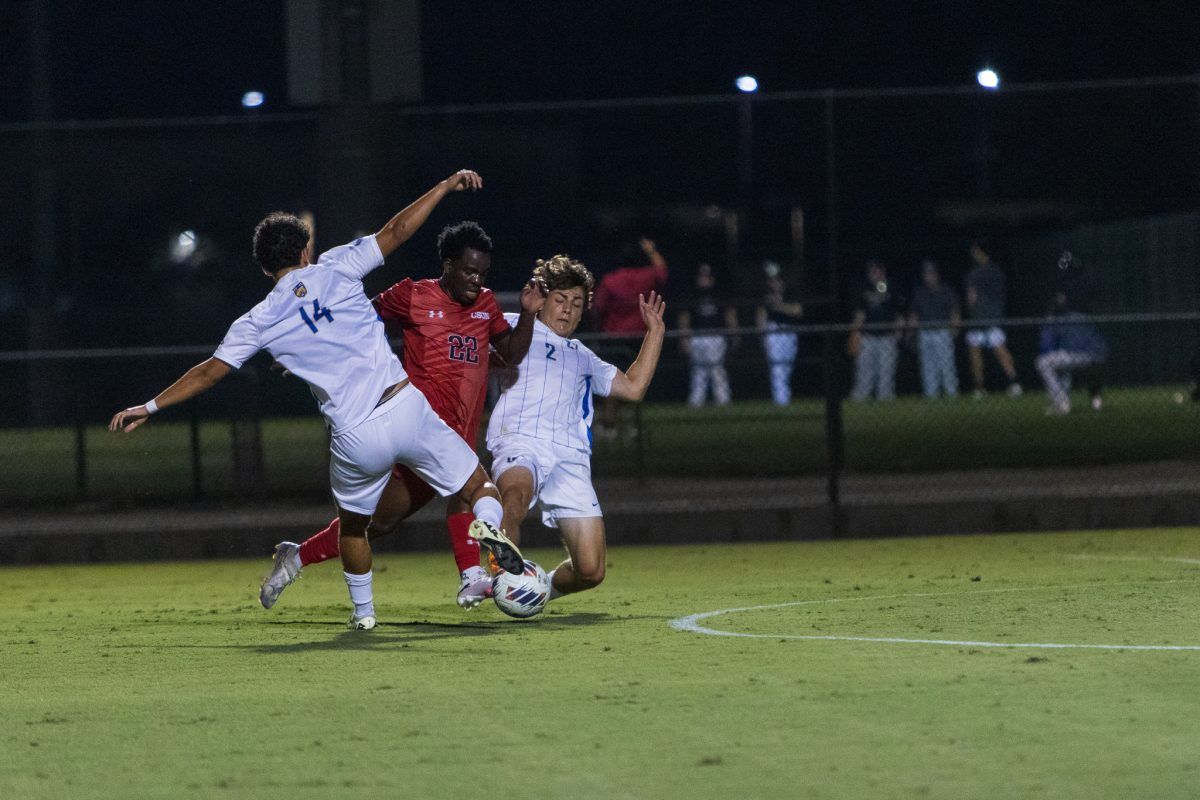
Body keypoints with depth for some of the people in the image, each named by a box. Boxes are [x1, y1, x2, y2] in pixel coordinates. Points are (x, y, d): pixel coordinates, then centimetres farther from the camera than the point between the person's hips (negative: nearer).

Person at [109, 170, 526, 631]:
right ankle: (489, 525, -23)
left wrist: (150, 407, 18)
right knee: (479, 486, 9)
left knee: (352, 523, 28)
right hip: (405, 407, -1)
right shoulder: (334, 269, 6)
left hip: (355, 439, 1)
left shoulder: (259, 322, 7)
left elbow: (209, 372, 10)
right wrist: (446, 186, 16)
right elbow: (396, 231, 7)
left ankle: (363, 610, 30)